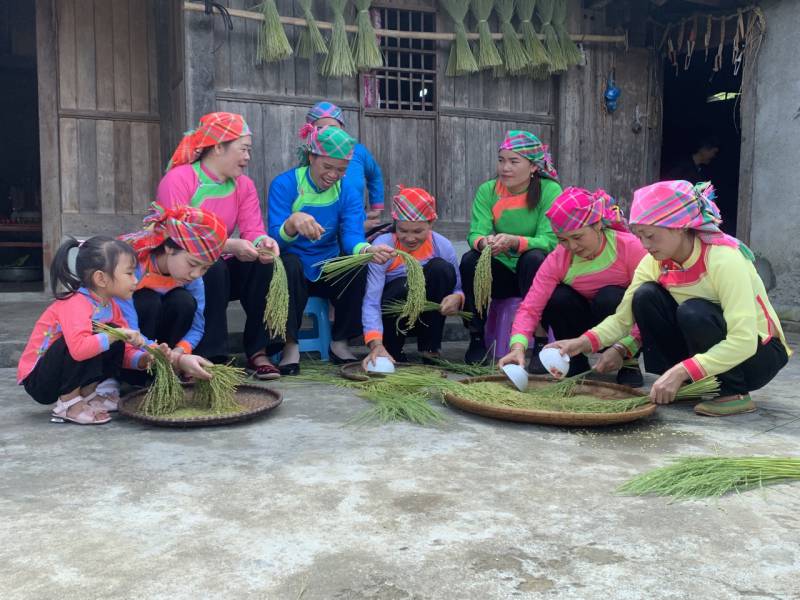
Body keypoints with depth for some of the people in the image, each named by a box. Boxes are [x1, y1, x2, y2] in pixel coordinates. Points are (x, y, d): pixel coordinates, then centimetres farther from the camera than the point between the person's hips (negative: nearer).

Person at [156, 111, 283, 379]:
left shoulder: (244, 185, 4)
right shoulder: (178, 180, -15)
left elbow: (253, 230, -7)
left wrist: (262, 242, -32)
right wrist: (228, 246, -36)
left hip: (223, 271, 5)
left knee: (264, 264, -21)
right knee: (212, 268, -35)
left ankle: (258, 352, -15)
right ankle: (212, 358, -27)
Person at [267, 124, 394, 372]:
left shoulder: (348, 193, -2)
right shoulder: (284, 184, -11)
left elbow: (351, 237, -17)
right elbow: (275, 239, -22)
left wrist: (367, 249, -41)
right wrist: (293, 223, -46)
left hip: (329, 272, 3)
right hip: (294, 271, -3)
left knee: (359, 267, -25)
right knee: (289, 263, -34)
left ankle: (340, 343, -7)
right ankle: (291, 345, -20)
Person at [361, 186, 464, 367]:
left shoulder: (442, 245, -13)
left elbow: (459, 288, -6)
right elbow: (371, 302, -29)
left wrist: (457, 297, -32)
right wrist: (376, 345, -43)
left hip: (425, 316, 3)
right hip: (392, 316, -3)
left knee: (442, 268, -23)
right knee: (404, 286, -35)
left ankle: (430, 350, -12)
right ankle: (391, 350, -8)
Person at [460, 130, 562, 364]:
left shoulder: (550, 191, -10)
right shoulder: (487, 191, -2)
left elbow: (550, 240, -20)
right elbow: (475, 233, -12)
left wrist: (514, 241, -39)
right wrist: (484, 242, -37)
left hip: (537, 273, -2)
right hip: (500, 273, 3)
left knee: (534, 258, -33)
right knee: (470, 260, -24)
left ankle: (541, 342, -24)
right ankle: (476, 339, -10)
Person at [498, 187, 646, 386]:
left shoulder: (629, 246, -20)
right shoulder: (557, 259, -15)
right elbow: (530, 308, -22)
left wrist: (622, 349, -36)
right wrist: (518, 347, -40)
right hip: (586, 323, 2)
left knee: (610, 297, -32)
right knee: (557, 297, -25)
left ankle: (628, 363, -8)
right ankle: (576, 363, -4)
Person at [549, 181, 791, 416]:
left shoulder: (724, 259, -29)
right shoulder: (655, 262, -11)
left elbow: (743, 341, -35)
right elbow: (622, 318, -10)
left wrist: (680, 371, -41)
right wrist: (584, 342, -27)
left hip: (760, 353, -5)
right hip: (707, 347, 6)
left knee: (694, 312, -33)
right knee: (646, 296, -16)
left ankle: (734, 394, -13)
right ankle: (673, 387, -5)